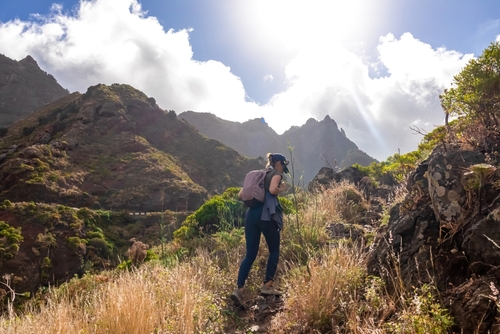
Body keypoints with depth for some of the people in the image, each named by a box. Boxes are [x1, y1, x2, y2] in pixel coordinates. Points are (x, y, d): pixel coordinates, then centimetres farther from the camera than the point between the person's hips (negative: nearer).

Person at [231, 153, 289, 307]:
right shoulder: (276, 173, 6)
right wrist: (282, 189, 3)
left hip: (251, 215, 6)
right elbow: (273, 190, -16)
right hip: (266, 215, -6)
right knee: (274, 250, 13)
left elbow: (241, 195, 21)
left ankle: (239, 289, -5)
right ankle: (267, 286, 11)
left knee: (250, 254, 6)